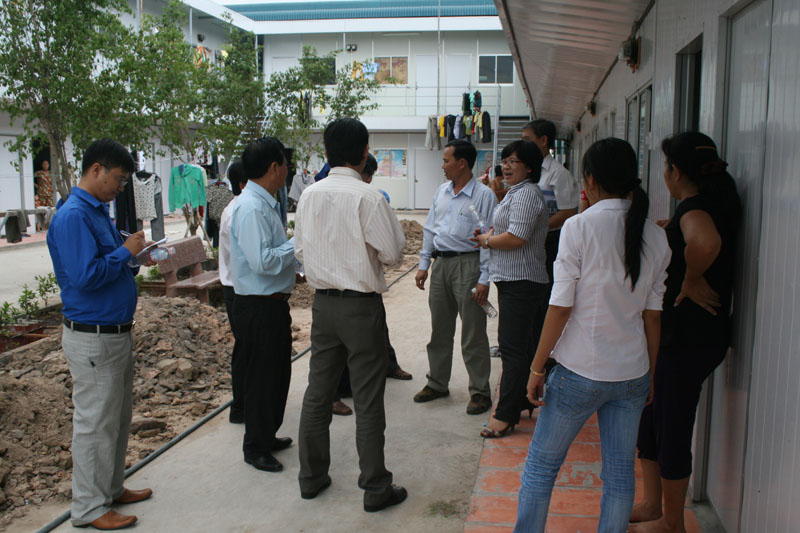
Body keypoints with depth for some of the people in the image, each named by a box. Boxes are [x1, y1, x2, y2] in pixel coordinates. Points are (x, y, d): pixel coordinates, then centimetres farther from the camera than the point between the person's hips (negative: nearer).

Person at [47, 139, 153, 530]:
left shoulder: (98, 211, 12)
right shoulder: (73, 217, -19)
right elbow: (85, 275, -27)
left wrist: (131, 256, 2)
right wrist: (125, 252, -17)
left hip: (117, 332, 10)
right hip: (93, 339, -10)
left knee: (118, 417, 19)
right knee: (94, 422, 2)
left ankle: (111, 488, 34)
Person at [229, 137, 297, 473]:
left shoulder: (264, 204, 11)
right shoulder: (251, 208, -20)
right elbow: (262, 261, -28)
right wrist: (297, 244, -16)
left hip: (274, 303, 10)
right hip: (258, 307, -10)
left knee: (278, 373, 21)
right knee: (261, 377, 4)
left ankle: (267, 436, 39)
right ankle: (256, 447, 21)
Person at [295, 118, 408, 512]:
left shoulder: (309, 196, 1)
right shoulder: (368, 197, -16)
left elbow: (301, 249, 9)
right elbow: (393, 253, -12)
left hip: (323, 302, 6)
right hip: (361, 306, -5)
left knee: (317, 393, 16)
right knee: (368, 401, 4)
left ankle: (311, 478, 30)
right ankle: (375, 489, 16)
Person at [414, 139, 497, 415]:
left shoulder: (483, 195, -9)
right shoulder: (441, 192, 12)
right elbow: (429, 229, 17)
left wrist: (484, 279, -15)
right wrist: (424, 264, 11)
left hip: (467, 264, -6)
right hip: (440, 264, 7)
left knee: (473, 333, -1)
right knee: (439, 329, 14)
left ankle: (480, 392, 12)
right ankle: (437, 384, 28)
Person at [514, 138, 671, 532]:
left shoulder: (580, 227, -12)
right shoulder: (656, 236, 2)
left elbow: (560, 308, -13)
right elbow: (652, 315, 6)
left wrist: (537, 368, -4)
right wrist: (650, 375, 16)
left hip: (580, 371, -4)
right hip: (633, 373, 5)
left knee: (541, 465, 11)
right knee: (620, 474, 14)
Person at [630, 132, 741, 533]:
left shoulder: (695, 207, -19)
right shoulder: (713, 202, 11)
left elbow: (706, 244, -43)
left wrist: (691, 282, -28)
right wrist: (669, 231, 16)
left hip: (688, 337, -10)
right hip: (678, 332, 10)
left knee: (672, 426, 3)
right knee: (650, 418, 17)